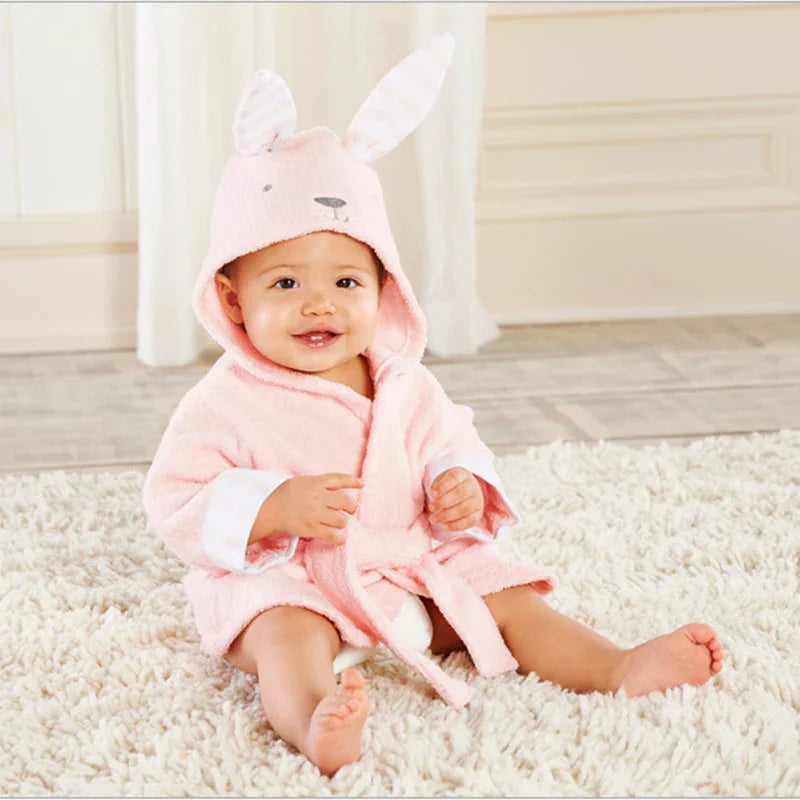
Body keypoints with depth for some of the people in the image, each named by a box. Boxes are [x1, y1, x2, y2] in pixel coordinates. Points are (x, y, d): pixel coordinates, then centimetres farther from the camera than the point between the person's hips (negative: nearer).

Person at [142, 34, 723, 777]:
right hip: (283, 583, -6)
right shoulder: (226, 403, -10)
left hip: (408, 568, 6)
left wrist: (462, 488, -9)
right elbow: (174, 500, -12)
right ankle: (314, 724, -65)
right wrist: (274, 507, -26)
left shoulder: (405, 386, 5)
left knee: (504, 599, -7)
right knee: (288, 635, -35)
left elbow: (452, 446, 16)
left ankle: (621, 668, -17)